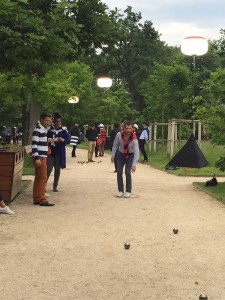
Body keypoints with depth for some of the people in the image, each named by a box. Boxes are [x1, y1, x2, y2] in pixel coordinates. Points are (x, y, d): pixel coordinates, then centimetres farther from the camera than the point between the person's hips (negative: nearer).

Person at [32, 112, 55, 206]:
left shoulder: (44, 129, 17)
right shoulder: (37, 130, -13)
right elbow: (34, 144, -21)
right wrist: (37, 158, -25)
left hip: (43, 157, 10)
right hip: (39, 157, -10)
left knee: (38, 178, 11)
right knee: (43, 178, -9)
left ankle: (36, 199, 15)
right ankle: (42, 200, -6)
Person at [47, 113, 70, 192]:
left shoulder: (63, 130, 0)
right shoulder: (49, 129, -1)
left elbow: (68, 141, 3)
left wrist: (63, 140, -17)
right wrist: (48, 140, -14)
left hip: (59, 153, 1)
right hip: (50, 152, -1)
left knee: (57, 169, 9)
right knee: (48, 169, -7)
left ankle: (55, 186, 20)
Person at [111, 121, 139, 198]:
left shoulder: (134, 139, -29)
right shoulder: (119, 134, -22)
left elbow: (136, 152, -32)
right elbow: (115, 145, -5)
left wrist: (134, 164, -39)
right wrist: (113, 155, -4)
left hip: (130, 155, -2)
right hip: (121, 154, 2)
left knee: (127, 172, -13)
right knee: (119, 172, -4)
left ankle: (128, 191, 0)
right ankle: (120, 191, 8)